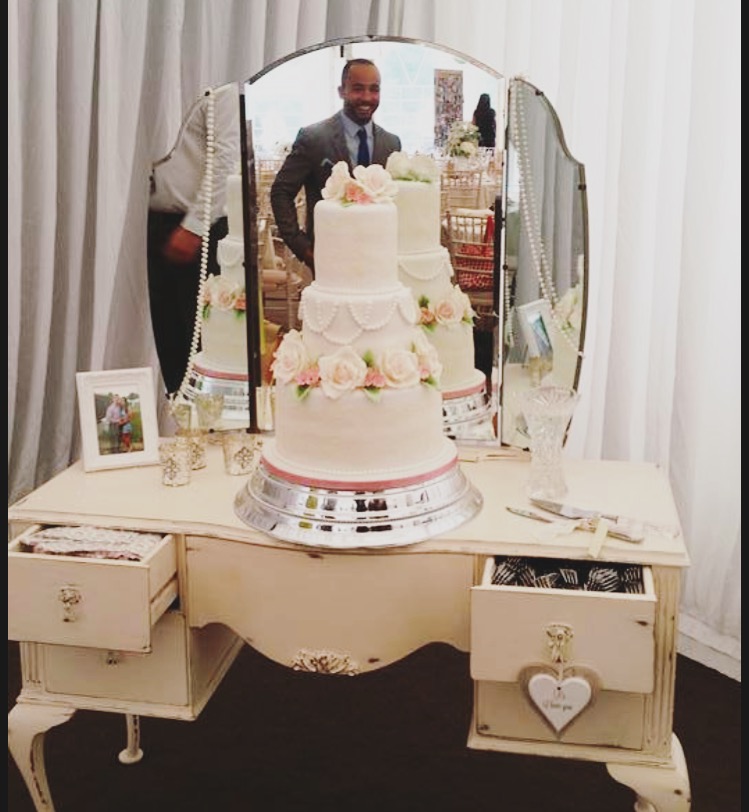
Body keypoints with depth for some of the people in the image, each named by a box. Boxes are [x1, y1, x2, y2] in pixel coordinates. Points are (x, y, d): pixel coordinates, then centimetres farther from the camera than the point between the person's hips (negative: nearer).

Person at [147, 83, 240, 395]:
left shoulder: (221, 91, -6)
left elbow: (224, 159, -15)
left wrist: (193, 226, -20)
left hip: (201, 228, -7)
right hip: (158, 224, 7)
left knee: (201, 333, -3)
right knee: (167, 332, 12)